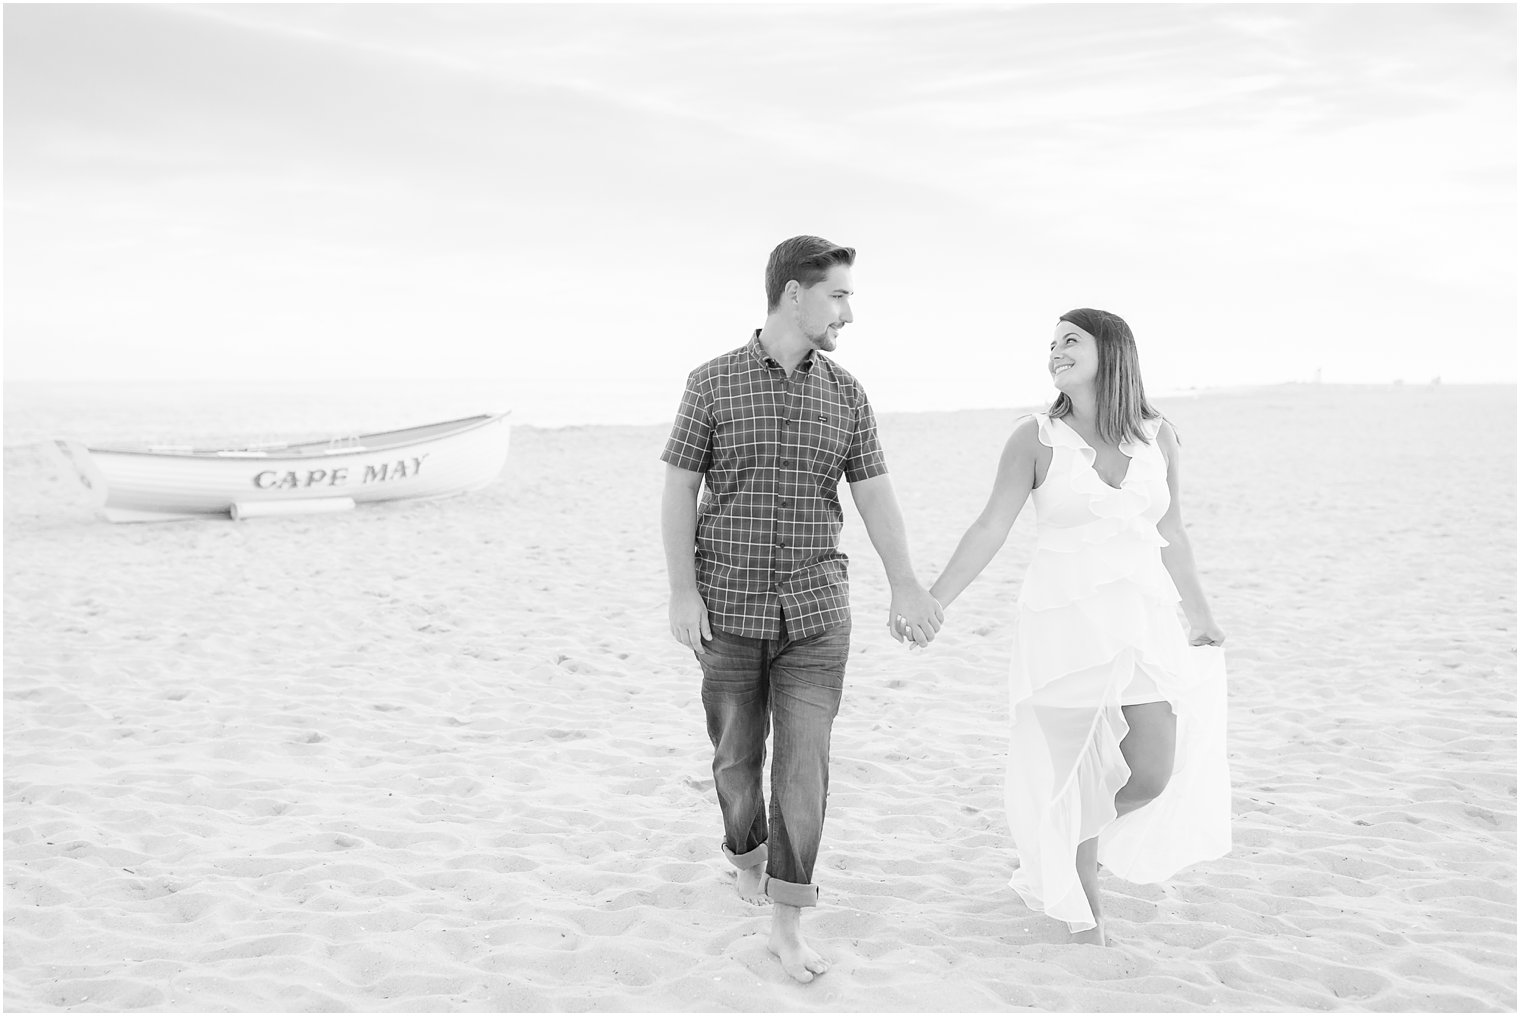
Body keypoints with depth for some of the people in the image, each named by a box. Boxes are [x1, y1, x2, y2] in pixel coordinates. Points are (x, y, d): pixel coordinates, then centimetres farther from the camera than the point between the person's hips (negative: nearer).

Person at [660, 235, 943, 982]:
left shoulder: (847, 395, 3)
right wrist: (683, 593, -13)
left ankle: (787, 925, 3)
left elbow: (875, 496, -2)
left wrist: (905, 587, -14)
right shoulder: (712, 383, -4)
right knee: (737, 758, 10)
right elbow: (677, 494, -5)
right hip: (730, 606, -1)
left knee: (804, 764, -5)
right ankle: (748, 852, 40)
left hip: (815, 608, 1)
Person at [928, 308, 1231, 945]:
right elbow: (991, 529, -5)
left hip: (1145, 620, 3)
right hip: (1064, 621, -3)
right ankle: (1082, 906, 28)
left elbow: (1171, 535, 15)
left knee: (1155, 773, 1)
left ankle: (1072, 841, 33)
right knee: (1080, 773, 4)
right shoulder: (1036, 438, -4)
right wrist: (933, 602, -10)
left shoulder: (1159, 438, 4)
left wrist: (1200, 618, 23)